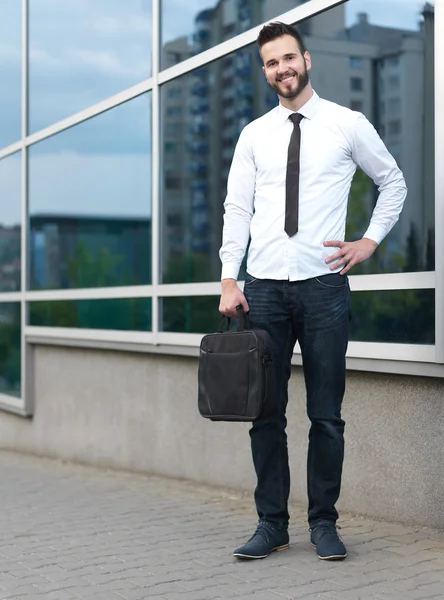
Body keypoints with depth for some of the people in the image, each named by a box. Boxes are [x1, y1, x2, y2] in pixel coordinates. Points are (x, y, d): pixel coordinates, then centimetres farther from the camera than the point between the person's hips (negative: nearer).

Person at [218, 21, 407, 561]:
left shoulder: (347, 125, 6)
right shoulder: (254, 135, 11)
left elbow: (393, 182, 16)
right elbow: (237, 208, 7)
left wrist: (370, 241, 5)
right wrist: (229, 278, -3)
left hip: (324, 284, -2)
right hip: (264, 288, 2)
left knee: (326, 414, 2)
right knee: (265, 411, 4)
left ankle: (324, 523, 15)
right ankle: (271, 524, 14)